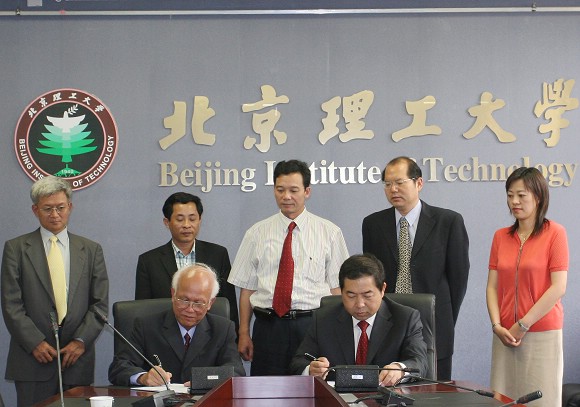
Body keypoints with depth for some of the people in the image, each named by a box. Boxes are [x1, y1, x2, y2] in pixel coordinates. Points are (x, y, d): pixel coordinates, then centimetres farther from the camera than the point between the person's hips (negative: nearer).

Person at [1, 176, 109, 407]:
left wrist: (81, 341, -6)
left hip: (77, 361, 2)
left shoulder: (91, 250, 11)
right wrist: (35, 343, -10)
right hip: (32, 360, -2)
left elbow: (100, 303, 7)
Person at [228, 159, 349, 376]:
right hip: (268, 326, 1)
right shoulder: (256, 234, 9)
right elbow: (247, 288, 8)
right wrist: (244, 333, 2)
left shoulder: (329, 233, 5)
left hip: (313, 325, -1)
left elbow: (336, 287, 3)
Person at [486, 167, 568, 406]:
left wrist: (523, 325, -11)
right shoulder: (501, 236, 9)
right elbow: (492, 286, 7)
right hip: (506, 335, 4)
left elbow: (558, 287, -10)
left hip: (542, 335, -4)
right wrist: (497, 326, -7)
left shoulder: (554, 233, -5)